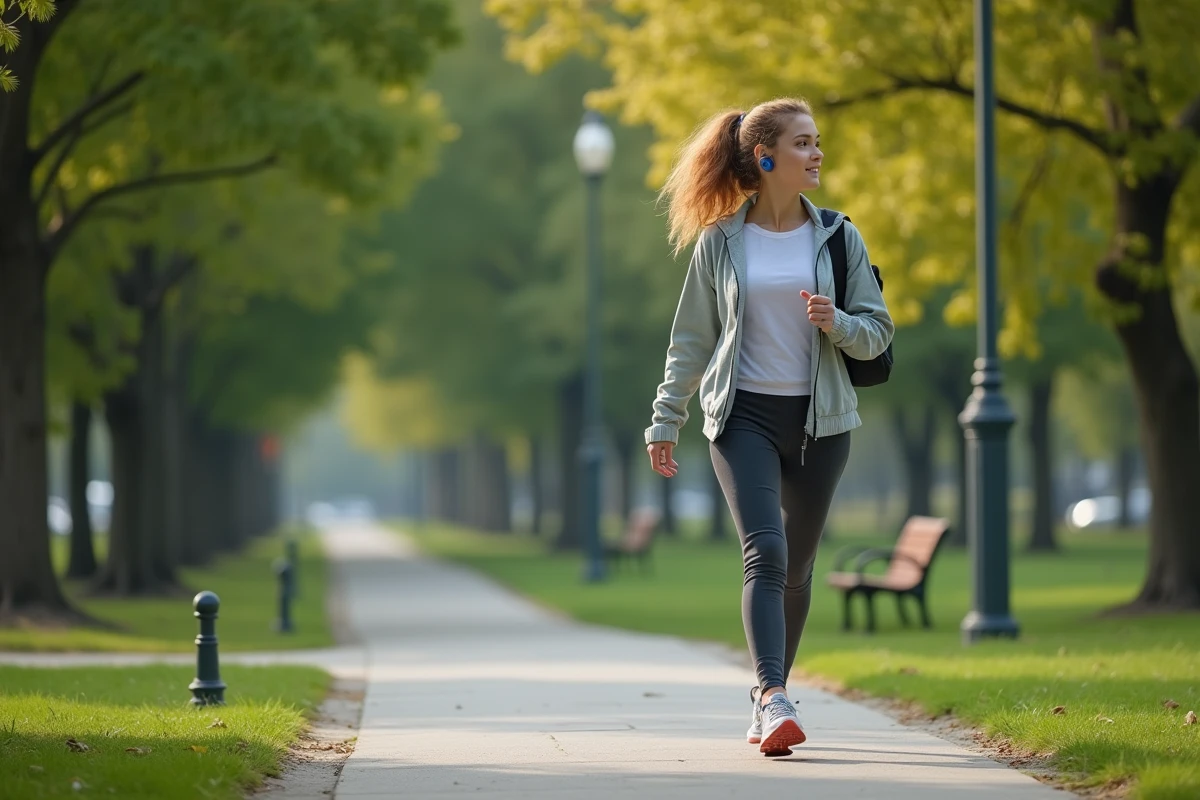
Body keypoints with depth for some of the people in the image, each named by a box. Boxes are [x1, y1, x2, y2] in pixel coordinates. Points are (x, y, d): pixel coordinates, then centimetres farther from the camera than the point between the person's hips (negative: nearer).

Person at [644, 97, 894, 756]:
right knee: (765, 553, -18)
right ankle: (774, 700, -28)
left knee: (796, 565, 9)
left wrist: (838, 324, -16)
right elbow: (691, 338, 7)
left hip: (820, 419, 3)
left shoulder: (838, 238, 4)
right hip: (744, 415, -2)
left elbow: (879, 331, 5)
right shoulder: (719, 242, 1)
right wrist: (666, 421, 6)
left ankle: (768, 698, 23)